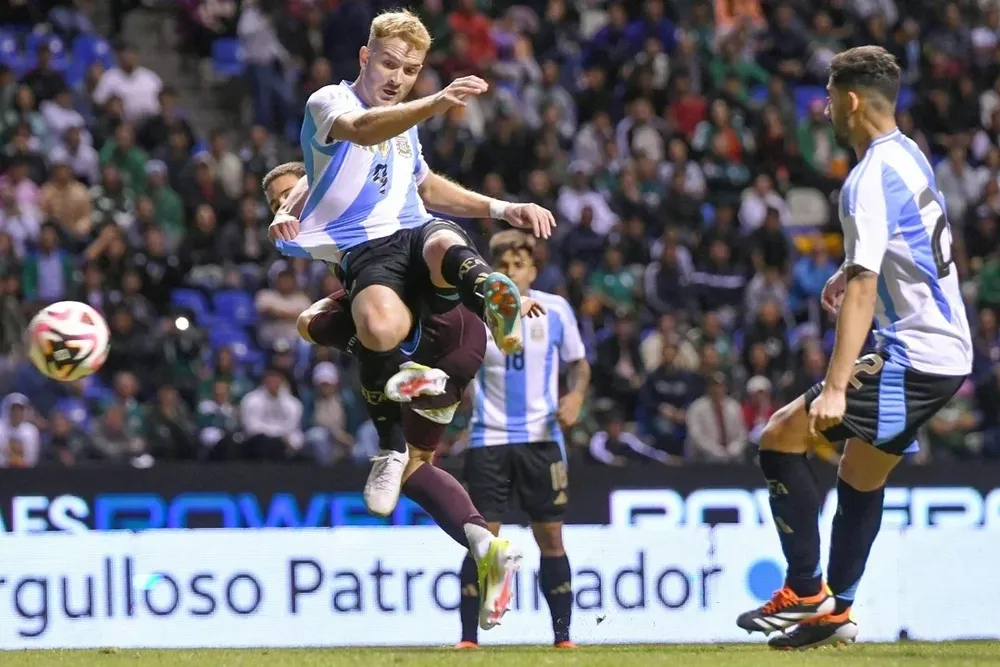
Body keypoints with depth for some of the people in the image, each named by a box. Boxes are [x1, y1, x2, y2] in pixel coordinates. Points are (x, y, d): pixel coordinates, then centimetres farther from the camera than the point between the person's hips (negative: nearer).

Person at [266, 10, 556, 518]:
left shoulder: (406, 120, 25)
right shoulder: (328, 102, 1)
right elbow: (361, 131, -23)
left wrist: (501, 209, 30)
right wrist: (435, 105, -40)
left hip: (416, 230, 5)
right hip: (364, 250, -5)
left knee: (447, 248, -37)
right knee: (380, 326, -37)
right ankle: (391, 447, -16)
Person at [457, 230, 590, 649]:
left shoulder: (555, 310, 0)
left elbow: (578, 362, 10)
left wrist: (576, 395, -7)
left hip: (542, 438, 1)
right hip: (489, 440, -1)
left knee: (550, 537, 3)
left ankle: (562, 634, 10)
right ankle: (468, 637, -2)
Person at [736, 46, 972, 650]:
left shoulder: (872, 177, -18)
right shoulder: (911, 157, 12)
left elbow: (863, 290, -26)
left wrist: (836, 388, -29)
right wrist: (853, 270, 27)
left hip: (913, 359, -10)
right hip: (950, 351, 10)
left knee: (782, 436, -8)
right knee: (862, 476, 20)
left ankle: (806, 590, -5)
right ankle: (835, 612, 25)